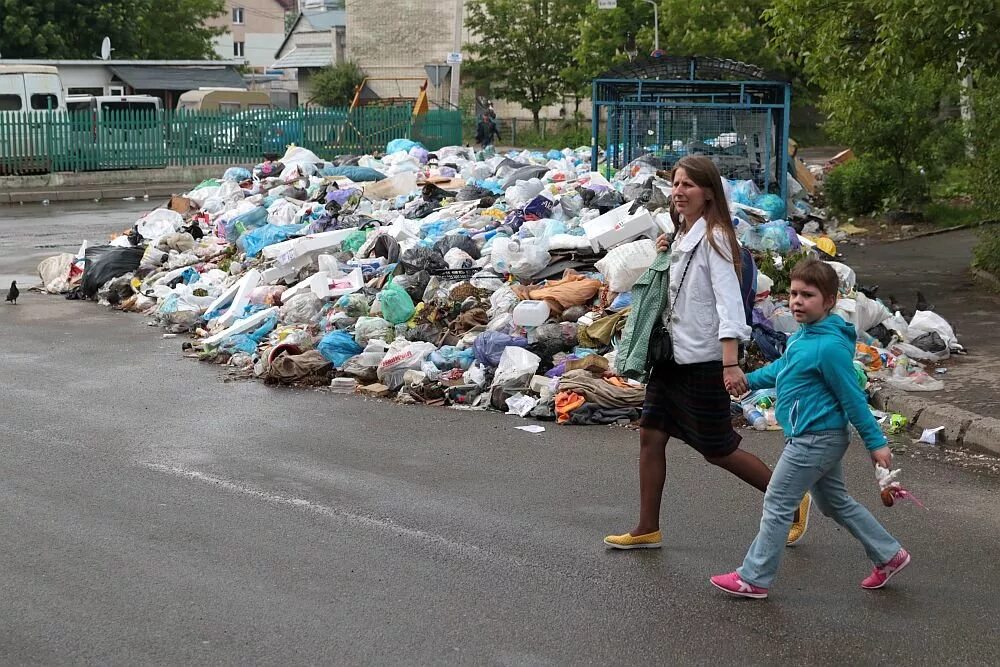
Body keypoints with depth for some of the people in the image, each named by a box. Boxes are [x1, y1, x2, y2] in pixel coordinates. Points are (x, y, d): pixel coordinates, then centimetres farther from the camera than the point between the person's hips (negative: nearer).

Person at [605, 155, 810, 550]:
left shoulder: (713, 237, -15)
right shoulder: (681, 236, 11)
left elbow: (728, 299, -22)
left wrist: (731, 363, -30)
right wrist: (662, 259, 3)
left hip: (704, 360, -9)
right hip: (673, 355, 9)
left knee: (717, 450, 1)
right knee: (651, 435, 6)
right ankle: (647, 530, 15)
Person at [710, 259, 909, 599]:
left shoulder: (829, 346, -24)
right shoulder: (803, 335, 4)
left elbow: (853, 398, -19)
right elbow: (783, 367, 24)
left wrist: (875, 442, -14)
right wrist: (751, 379, 17)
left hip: (814, 440, -10)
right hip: (821, 439, 10)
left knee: (777, 504, -1)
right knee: (835, 502, 21)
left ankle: (754, 578, 8)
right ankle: (889, 555, 30)